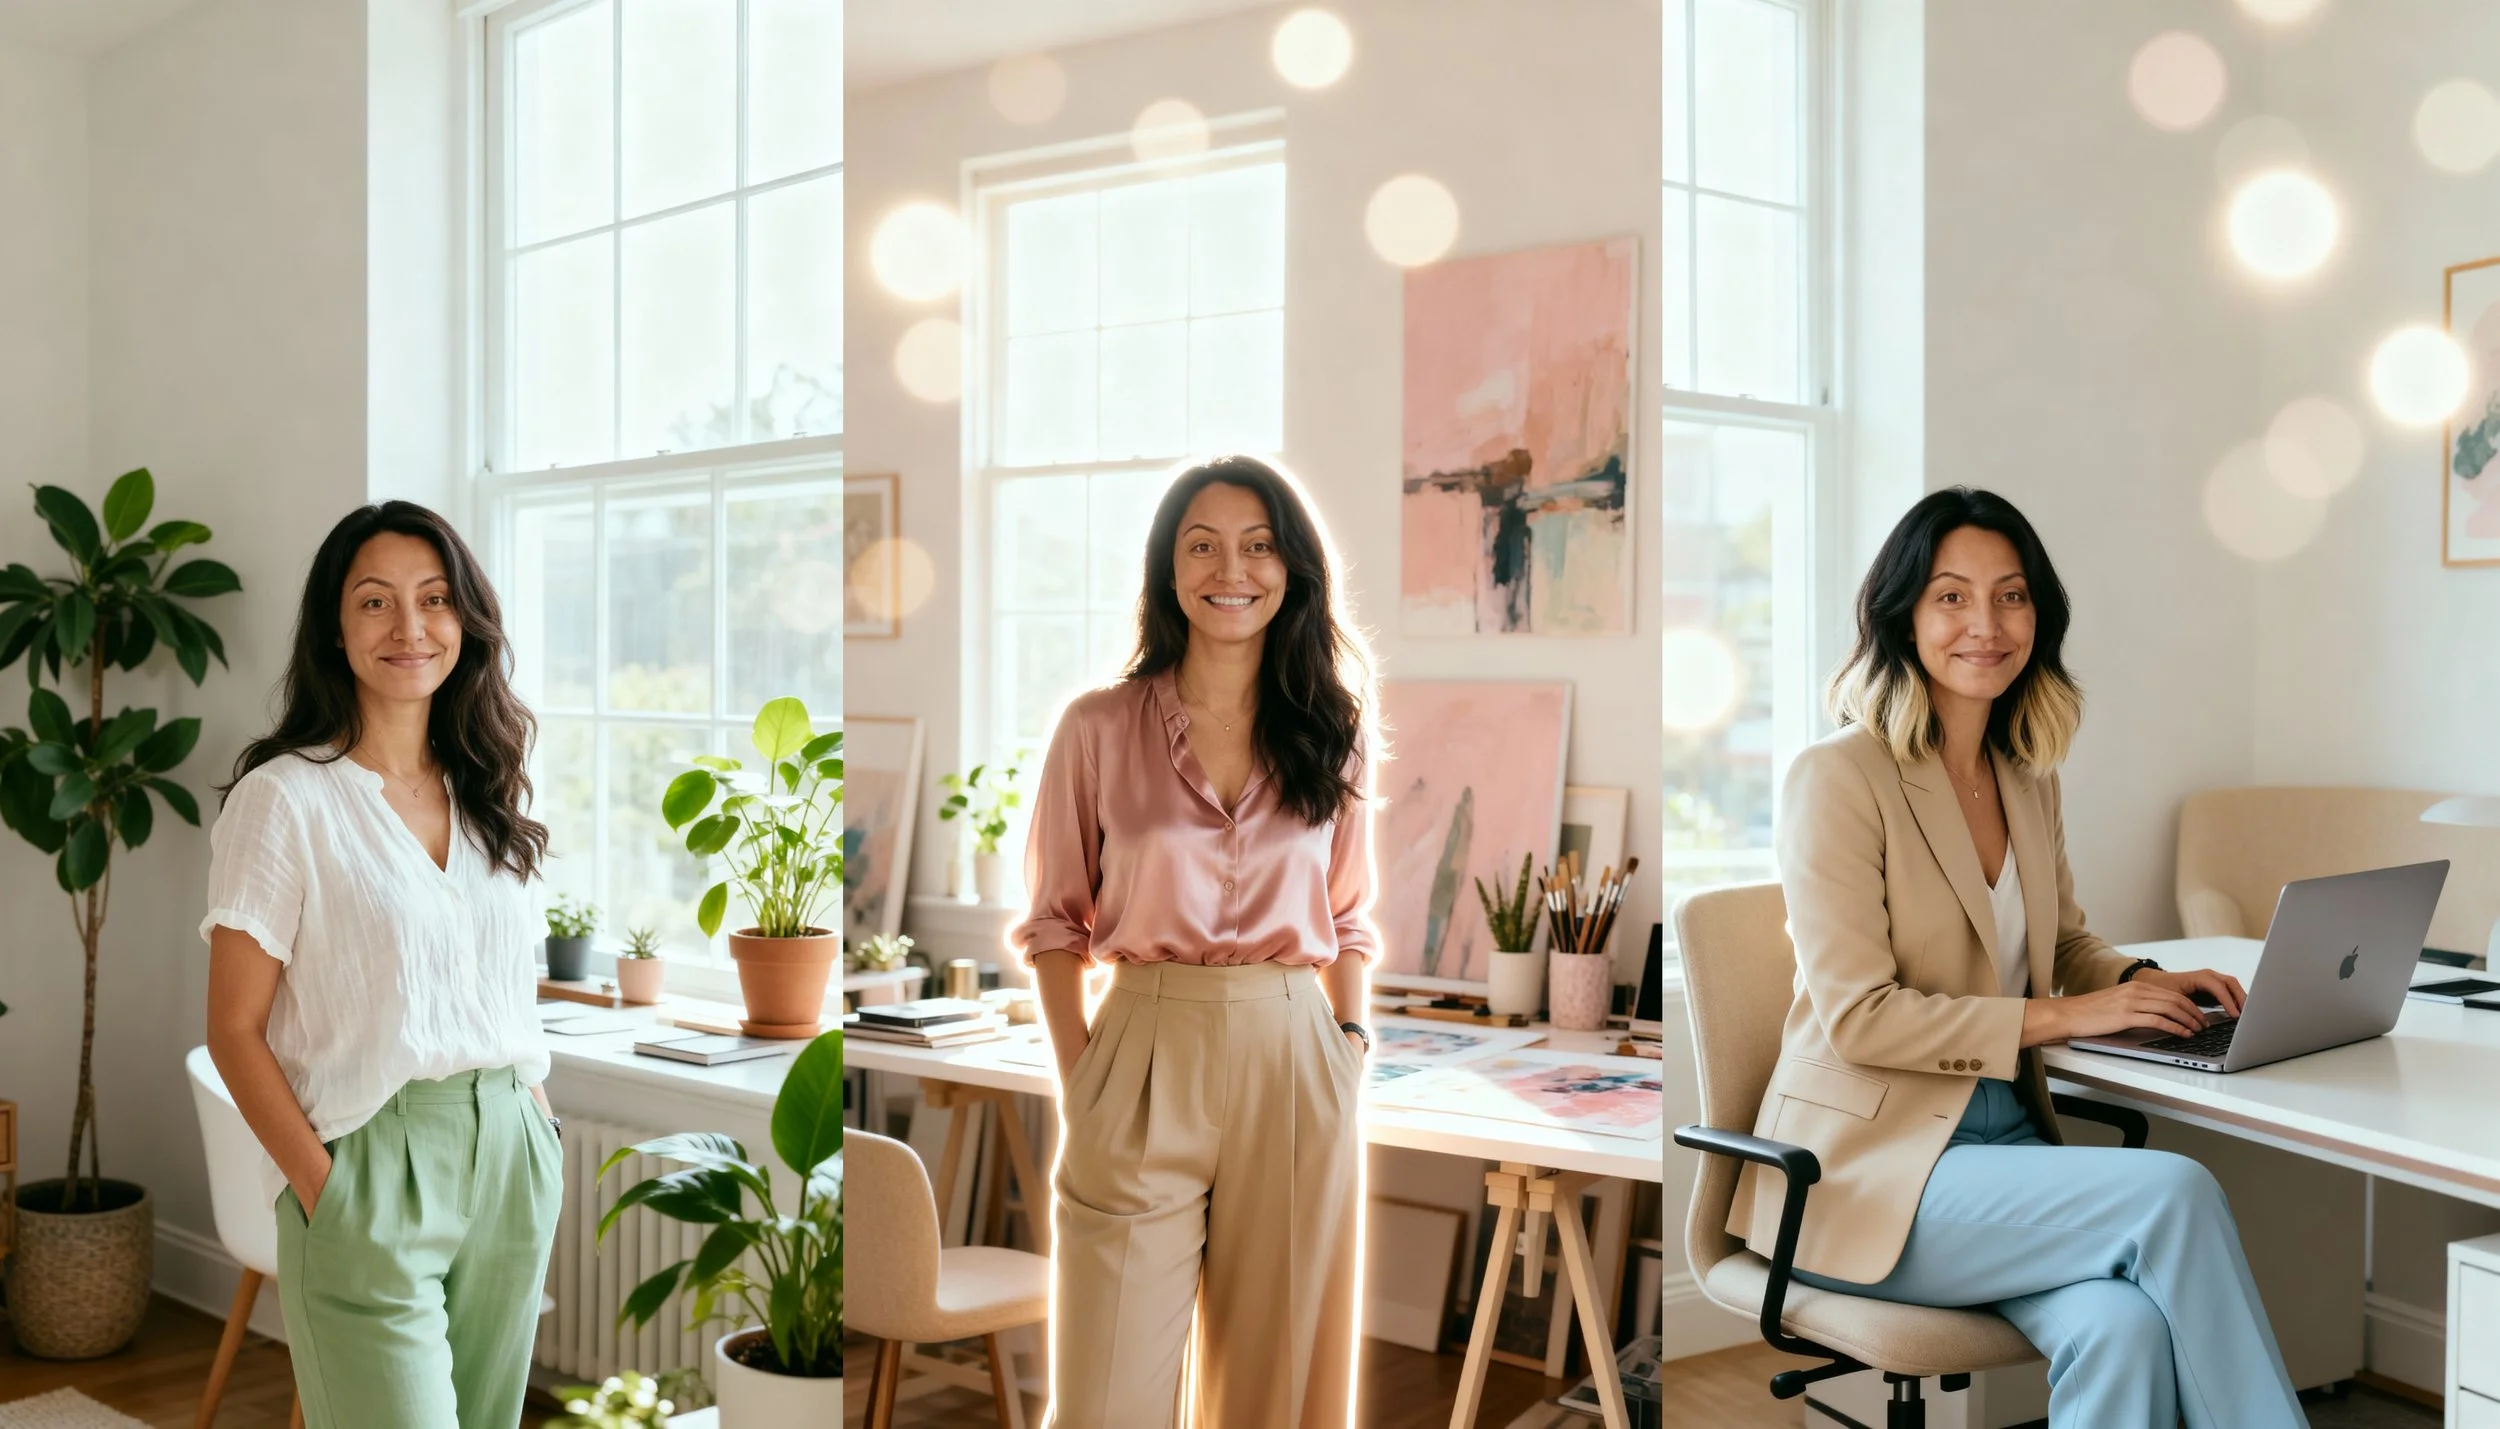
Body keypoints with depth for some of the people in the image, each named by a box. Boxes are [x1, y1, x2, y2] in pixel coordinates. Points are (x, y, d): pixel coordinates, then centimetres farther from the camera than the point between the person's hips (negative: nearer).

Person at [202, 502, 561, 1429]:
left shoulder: (488, 795, 10)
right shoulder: (284, 799, -8)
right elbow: (235, 1030, -8)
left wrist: (542, 1135, 7)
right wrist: (325, 1191, -14)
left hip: (512, 1154, 6)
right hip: (374, 1168, -5)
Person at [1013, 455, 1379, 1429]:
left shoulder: (1331, 732, 9)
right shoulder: (1098, 728, 0)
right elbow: (1055, 922, 3)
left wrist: (1350, 1048, 5)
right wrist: (1079, 1083, -5)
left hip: (1294, 1067, 2)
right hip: (1145, 1063, -2)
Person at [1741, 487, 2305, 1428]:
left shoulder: (2027, 777, 11)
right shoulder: (1839, 777, -12)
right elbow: (1854, 1017, -16)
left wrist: (2140, 981, 3)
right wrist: (2056, 1016, -16)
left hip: (2006, 1137, 6)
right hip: (1870, 1167, -6)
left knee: (2126, 1328, -26)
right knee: (2176, 1192, -24)